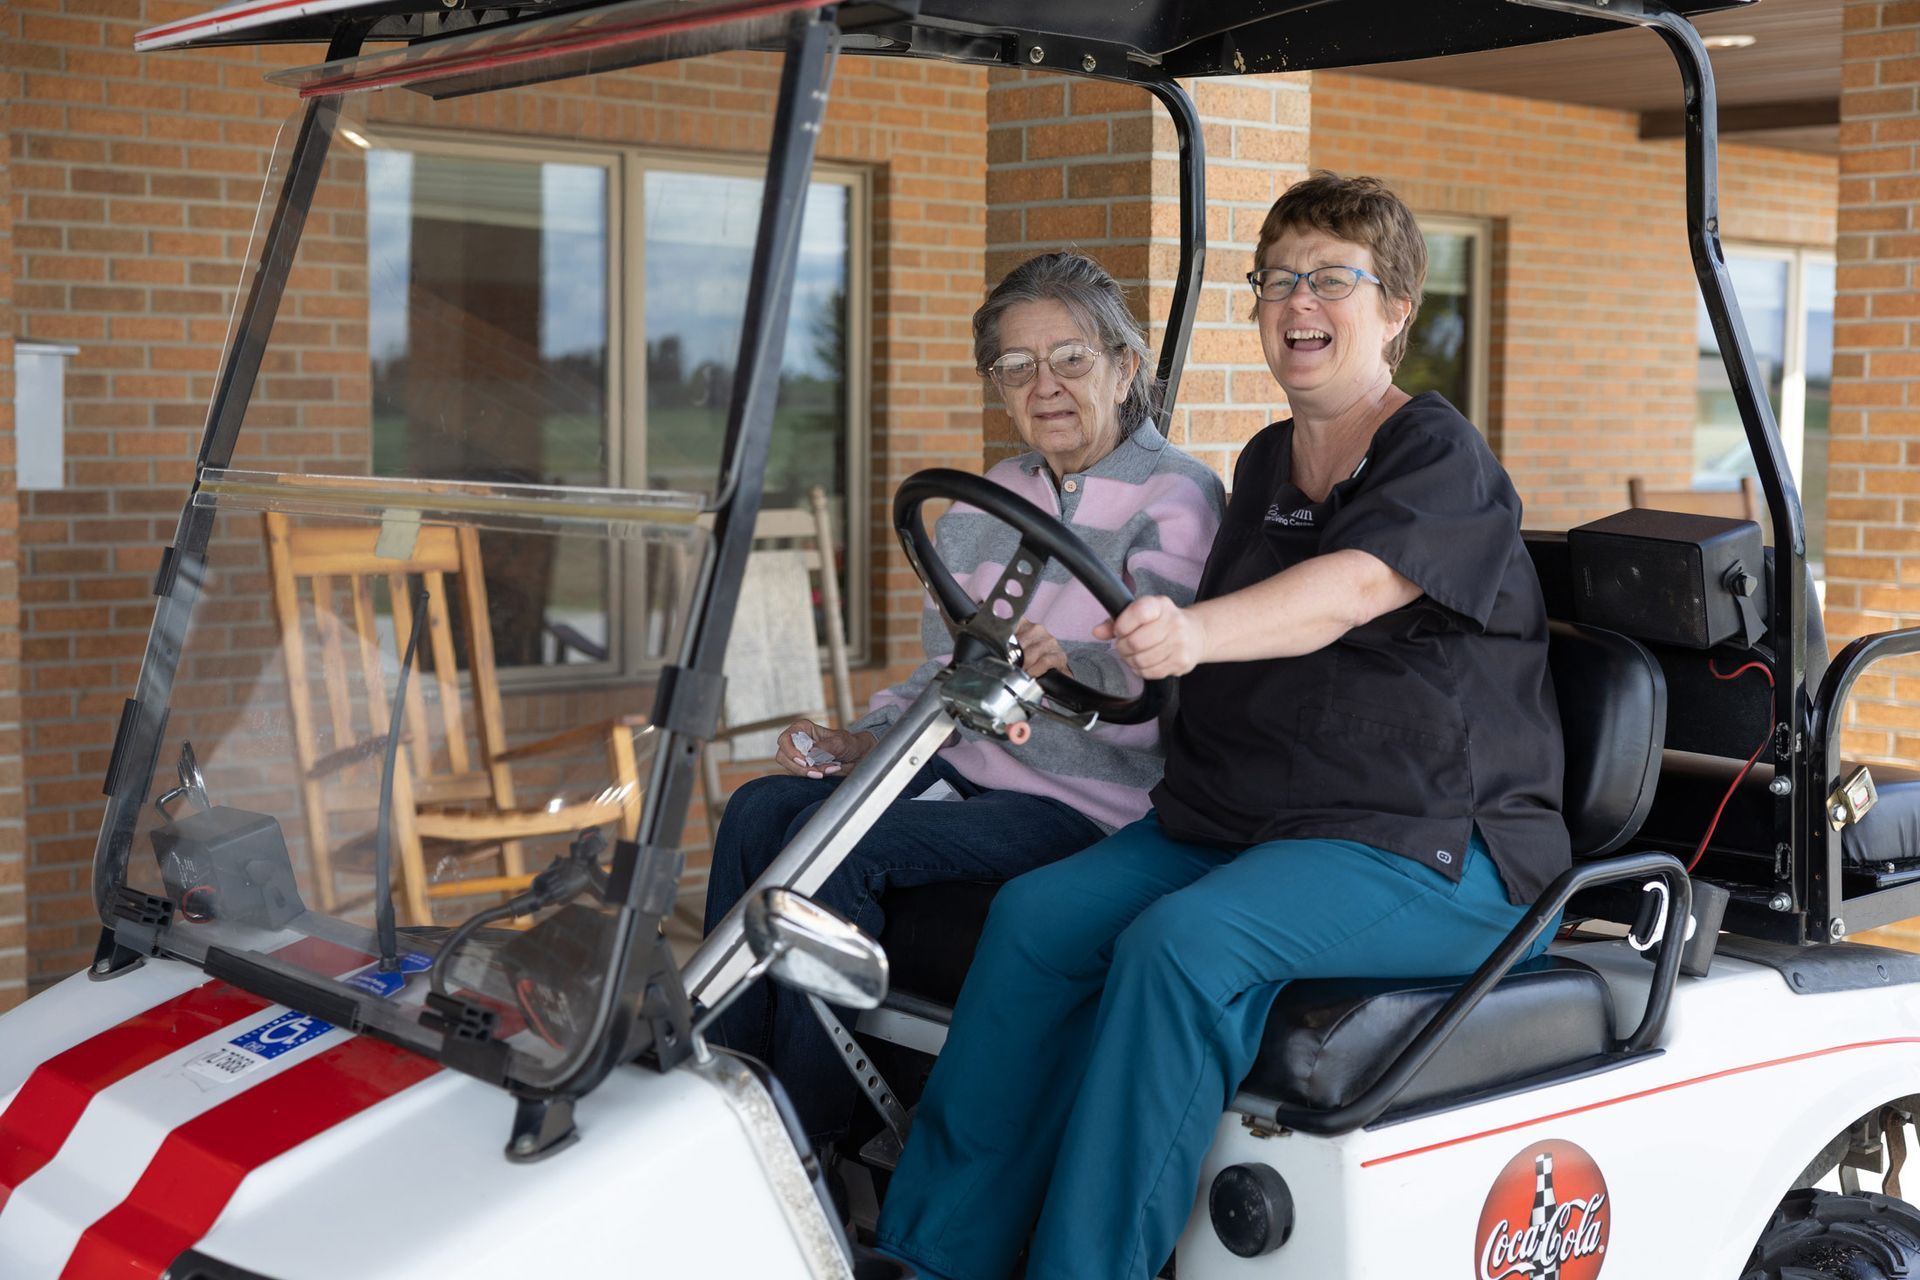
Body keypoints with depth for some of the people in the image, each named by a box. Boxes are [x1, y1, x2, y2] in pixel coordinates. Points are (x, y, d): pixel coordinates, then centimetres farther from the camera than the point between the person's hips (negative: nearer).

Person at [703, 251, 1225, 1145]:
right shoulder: (985, 507, 14)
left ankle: (807, 1134, -14)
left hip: (1088, 804, -7)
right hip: (970, 769, 7)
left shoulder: (1175, 500, -8)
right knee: (761, 808, -13)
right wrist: (857, 740, 1)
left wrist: (1067, 663, -44)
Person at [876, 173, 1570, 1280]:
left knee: (1183, 944, -31)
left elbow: (1358, 586, -26)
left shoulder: (1442, 458, -6)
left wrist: (1196, 631, -45)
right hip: (1234, 821, 7)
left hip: (1431, 845, -7)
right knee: (1037, 918, -14)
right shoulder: (1266, 464, 18)